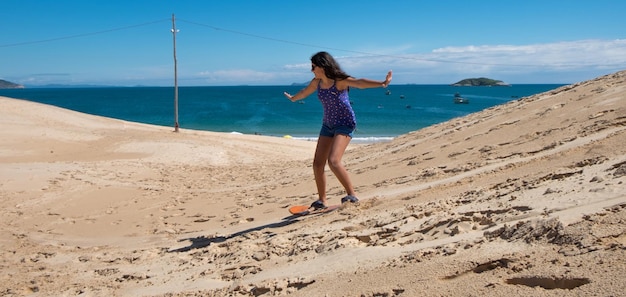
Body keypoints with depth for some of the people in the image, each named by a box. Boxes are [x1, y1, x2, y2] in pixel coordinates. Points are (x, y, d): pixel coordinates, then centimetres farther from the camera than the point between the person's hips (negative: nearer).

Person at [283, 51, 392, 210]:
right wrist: (293, 98, 44)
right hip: (328, 124, 8)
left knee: (333, 161, -24)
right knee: (318, 164, 4)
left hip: (345, 124, -8)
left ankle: (352, 195, -9)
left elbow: (359, 83, -35)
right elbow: (304, 92, 25)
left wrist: (381, 83, -52)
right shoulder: (317, 82, 4)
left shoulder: (340, 81, -17)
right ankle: (321, 201, 17)